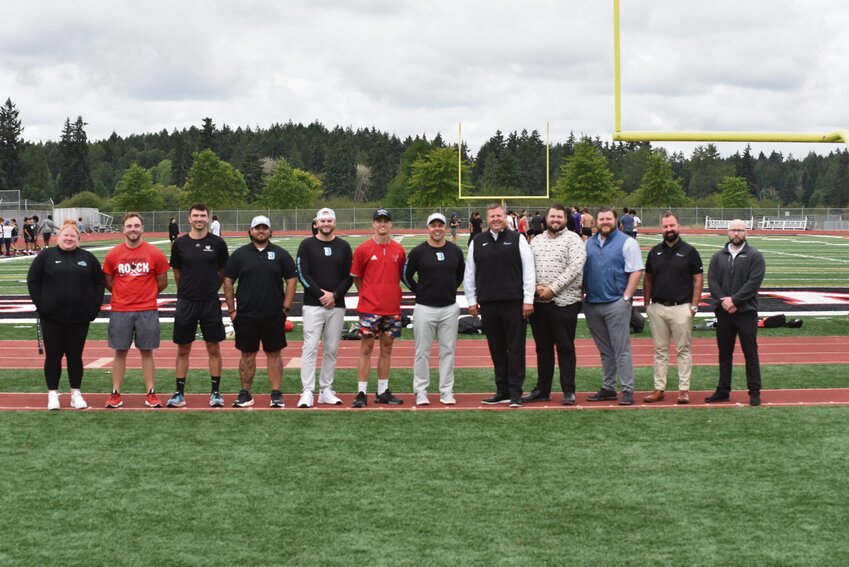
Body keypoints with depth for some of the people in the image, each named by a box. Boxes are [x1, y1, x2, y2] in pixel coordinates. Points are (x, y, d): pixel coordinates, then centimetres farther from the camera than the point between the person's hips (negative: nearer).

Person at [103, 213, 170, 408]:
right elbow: (108, 282, 11)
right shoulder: (113, 254, 0)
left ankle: (151, 393, 10)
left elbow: (162, 282, 7)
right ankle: (116, 393, 11)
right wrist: (125, 295, 12)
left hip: (147, 311, -1)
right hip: (120, 310, 1)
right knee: (120, 352, 5)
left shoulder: (155, 254, -3)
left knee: (147, 352, 4)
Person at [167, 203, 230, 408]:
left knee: (213, 348, 4)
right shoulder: (180, 243, -1)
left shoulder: (217, 243, -2)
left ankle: (215, 392, 12)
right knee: (183, 349, 6)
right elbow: (177, 272, 11)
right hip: (186, 303, 1)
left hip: (211, 303, -1)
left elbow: (223, 272, 8)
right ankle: (179, 393, 14)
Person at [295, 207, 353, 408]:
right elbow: (303, 274, -4)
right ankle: (307, 392, -8)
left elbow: (349, 276, 6)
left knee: (331, 349, 6)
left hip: (336, 305, 3)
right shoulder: (307, 245, 3)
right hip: (313, 305, -3)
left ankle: (326, 390, 13)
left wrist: (334, 295, -8)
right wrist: (321, 294, -12)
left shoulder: (343, 247, 9)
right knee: (310, 348, -8)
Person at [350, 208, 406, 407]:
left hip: (392, 308, 3)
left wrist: (390, 292, 10)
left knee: (387, 348, 9)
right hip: (370, 308, -3)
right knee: (366, 348, -2)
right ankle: (361, 393, 0)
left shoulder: (399, 250, 5)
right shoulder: (363, 249, -3)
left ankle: (383, 391, 17)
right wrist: (368, 295, 6)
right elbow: (356, 277, 5)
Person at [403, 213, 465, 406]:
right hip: (425, 308, -2)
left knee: (448, 350, 5)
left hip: (449, 308, 3)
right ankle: (420, 391, 9)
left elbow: (461, 274, 19)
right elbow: (407, 275, 4)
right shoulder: (418, 252, -3)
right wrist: (420, 292, 4)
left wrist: (451, 289, 13)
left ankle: (446, 391, 12)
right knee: (422, 351, 2)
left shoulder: (455, 251, 5)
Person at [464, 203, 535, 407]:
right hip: (488, 304, 3)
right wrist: (471, 300, 9)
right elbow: (469, 274, 13)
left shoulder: (517, 239, 2)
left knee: (516, 348, -2)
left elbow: (528, 270, 0)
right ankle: (502, 391, 15)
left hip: (514, 303, -3)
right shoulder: (477, 242, 10)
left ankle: (515, 392, 1)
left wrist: (528, 300, -5)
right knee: (496, 349, 8)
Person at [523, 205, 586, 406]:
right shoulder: (536, 241, 15)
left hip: (563, 301, -5)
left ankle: (569, 391, 7)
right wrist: (536, 287, -8)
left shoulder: (573, 239, -2)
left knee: (565, 347, 0)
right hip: (538, 302, 5)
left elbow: (575, 268, -13)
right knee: (543, 348, 11)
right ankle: (542, 390, 18)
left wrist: (552, 289, -16)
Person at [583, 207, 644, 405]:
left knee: (621, 349, -6)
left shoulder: (627, 243, -3)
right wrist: (582, 293, 6)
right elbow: (582, 271, 18)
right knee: (604, 350, 12)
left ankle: (627, 389, -3)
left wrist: (626, 297, -13)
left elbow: (636, 271, -8)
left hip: (616, 304, -5)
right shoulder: (589, 244, 14)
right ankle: (608, 388, 19)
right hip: (592, 304, 6)